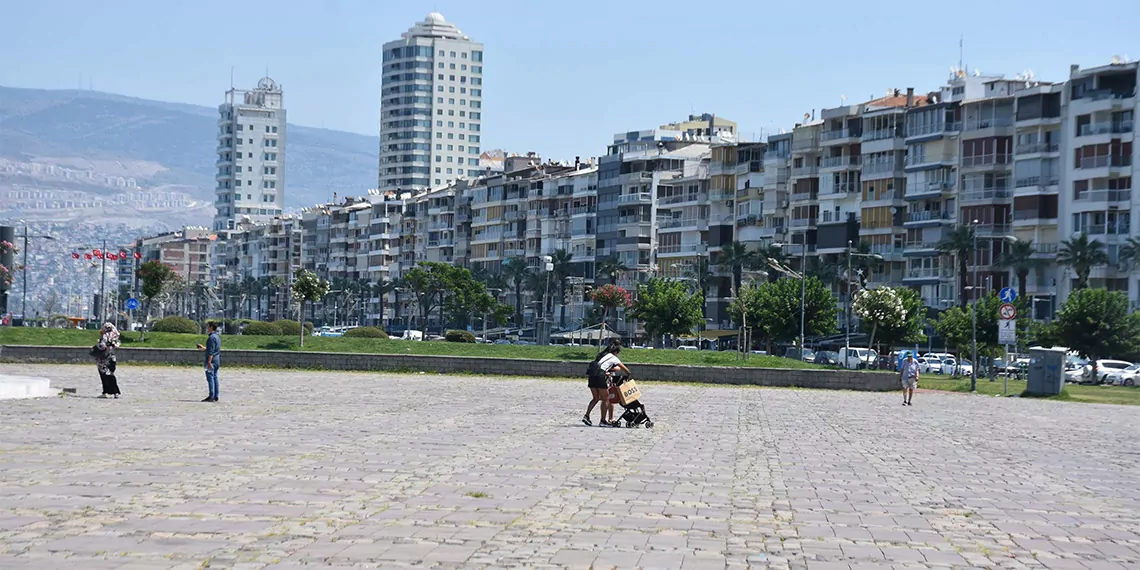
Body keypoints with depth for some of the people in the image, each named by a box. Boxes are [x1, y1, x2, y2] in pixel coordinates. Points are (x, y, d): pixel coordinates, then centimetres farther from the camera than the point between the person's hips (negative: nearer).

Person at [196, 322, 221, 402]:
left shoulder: (211, 337, -15)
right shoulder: (218, 336, 15)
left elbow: (211, 351, -21)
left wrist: (209, 362, -23)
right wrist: (204, 348, 34)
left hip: (212, 360, -10)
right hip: (217, 360, 10)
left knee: (210, 377, -9)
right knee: (215, 377, 11)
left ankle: (211, 396, -12)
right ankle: (215, 396, 12)